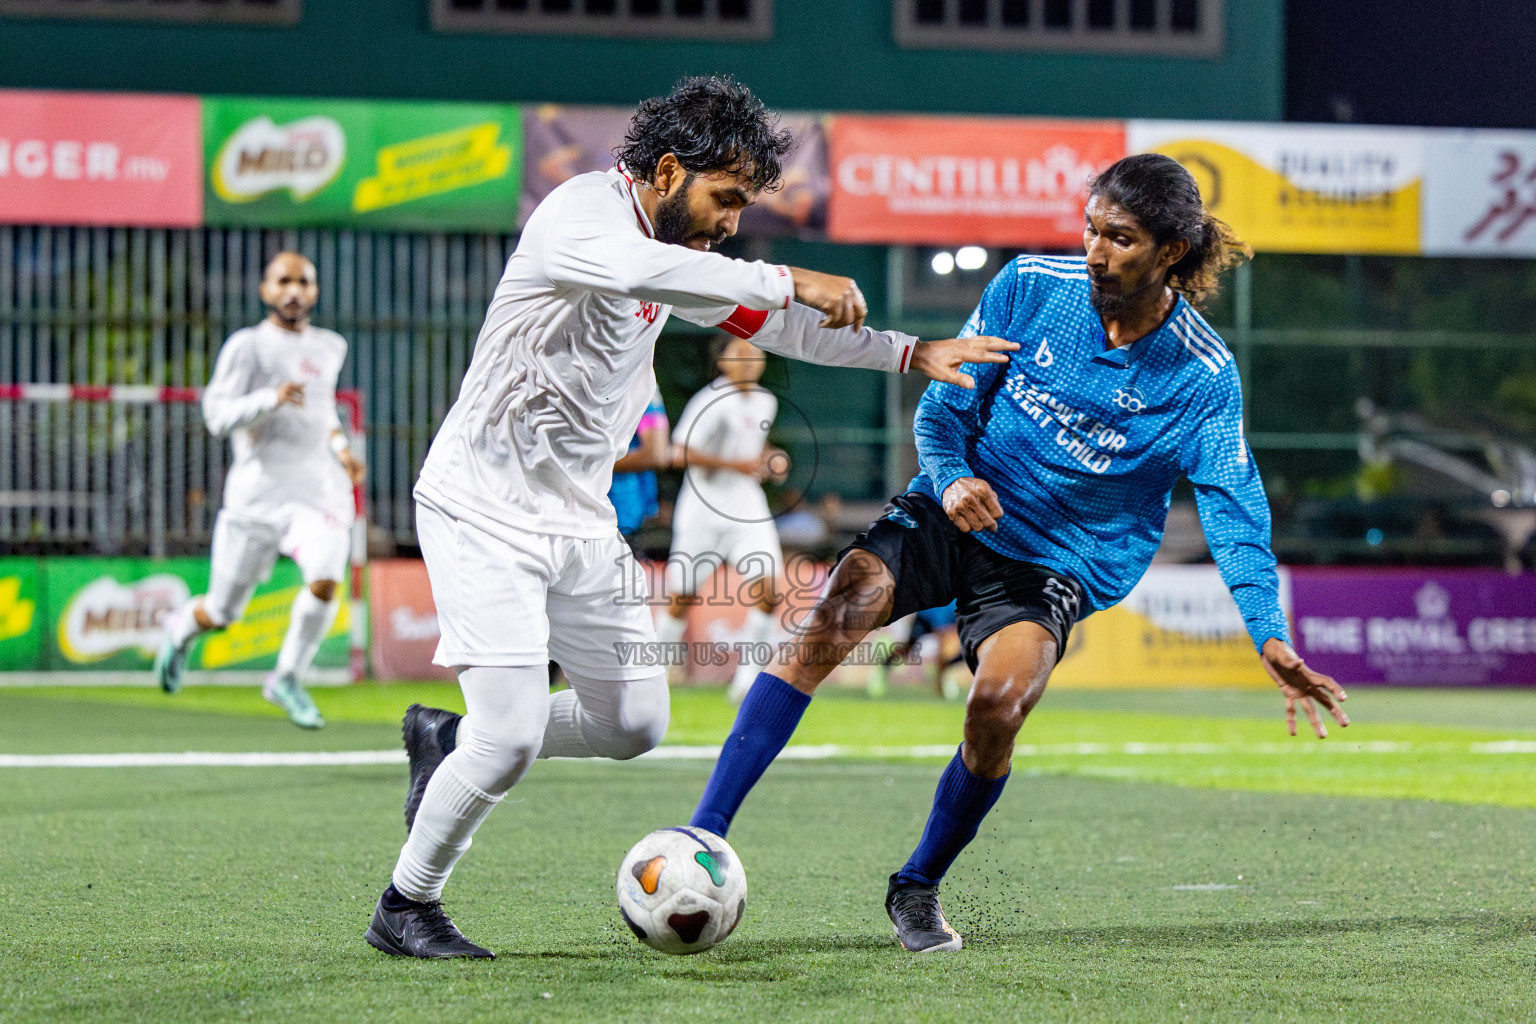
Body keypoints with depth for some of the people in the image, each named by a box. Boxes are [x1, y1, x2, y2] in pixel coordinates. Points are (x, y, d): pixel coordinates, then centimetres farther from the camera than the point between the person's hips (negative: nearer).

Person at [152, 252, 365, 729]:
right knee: (222, 613, 4)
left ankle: (287, 678, -3)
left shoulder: (330, 347, 15)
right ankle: (181, 627, 41)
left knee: (324, 579, -24)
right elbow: (218, 415, -12)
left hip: (320, 487, 3)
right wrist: (272, 398, -27)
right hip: (259, 488, -3)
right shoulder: (247, 345, -2)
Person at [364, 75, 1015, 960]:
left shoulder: (676, 250, 10)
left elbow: (765, 323, 21)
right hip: (485, 512, -9)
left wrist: (909, 353, 13)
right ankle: (406, 907, 5)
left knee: (635, 724, 8)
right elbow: (641, 271, -40)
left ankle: (450, 741, 28)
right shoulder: (580, 213, -18)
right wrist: (790, 282, -37)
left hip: (579, 521, 9)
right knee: (511, 735, -15)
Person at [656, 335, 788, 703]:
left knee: (768, 588, -13)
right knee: (683, 597, 0)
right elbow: (681, 453, -21)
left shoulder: (766, 403, 9)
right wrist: (735, 464, -24)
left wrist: (769, 460, 7)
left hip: (748, 508, 5)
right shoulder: (710, 401, -14)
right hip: (704, 509, -5)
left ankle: (747, 673, -5)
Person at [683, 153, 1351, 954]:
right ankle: (703, 838, -25)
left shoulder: (1202, 378, -11)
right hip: (953, 515, 2)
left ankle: (918, 888, -2)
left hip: (1058, 564, -2)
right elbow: (944, 407, 2)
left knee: (1001, 701, -29)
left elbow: (1235, 513, -13)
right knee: (835, 613, -25)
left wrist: (1271, 640, -26)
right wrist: (952, 476, -20)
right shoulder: (1032, 287, -6)